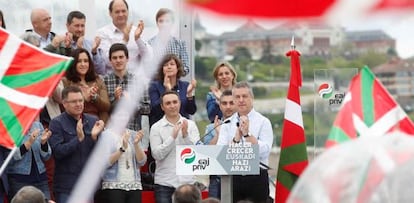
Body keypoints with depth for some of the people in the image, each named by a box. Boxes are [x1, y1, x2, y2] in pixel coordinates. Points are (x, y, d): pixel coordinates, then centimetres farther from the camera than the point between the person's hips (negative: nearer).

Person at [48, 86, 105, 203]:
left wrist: (94, 137, -13)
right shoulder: (57, 123, -4)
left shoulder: (93, 121, 9)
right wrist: (78, 139, -24)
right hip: (66, 185, -4)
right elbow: (57, 151, -15)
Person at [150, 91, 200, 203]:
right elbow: (157, 154, -9)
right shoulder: (156, 128, 1)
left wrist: (186, 135, -16)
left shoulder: (190, 124, 6)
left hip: (187, 181, 1)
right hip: (164, 183, -1)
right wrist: (172, 136, -16)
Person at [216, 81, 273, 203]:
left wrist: (247, 134, -14)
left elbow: (265, 151, -12)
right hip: (232, 177, 3)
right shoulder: (227, 124, 9)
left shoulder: (263, 122, 1)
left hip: (257, 177, -3)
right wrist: (237, 137, -13)